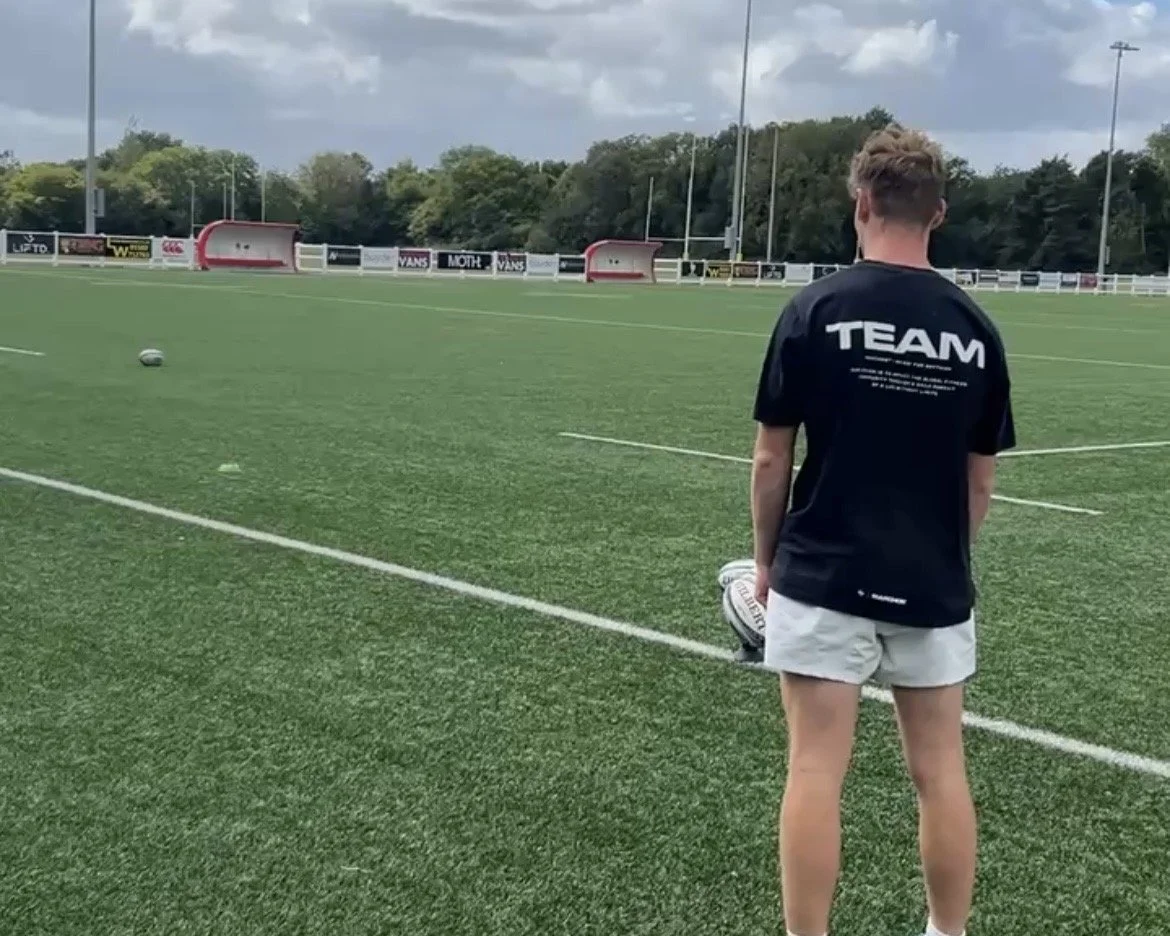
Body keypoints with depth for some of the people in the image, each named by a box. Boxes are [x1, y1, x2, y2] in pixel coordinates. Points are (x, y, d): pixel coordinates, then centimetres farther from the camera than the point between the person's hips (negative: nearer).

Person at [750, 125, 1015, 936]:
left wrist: (767, 559, 9)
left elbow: (773, 458, -5)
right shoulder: (975, 329, 1)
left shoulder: (816, 310, -8)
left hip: (825, 579, -3)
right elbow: (980, 477, 7)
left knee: (817, 772, 2)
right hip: (934, 587, 3)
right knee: (941, 771, 13)